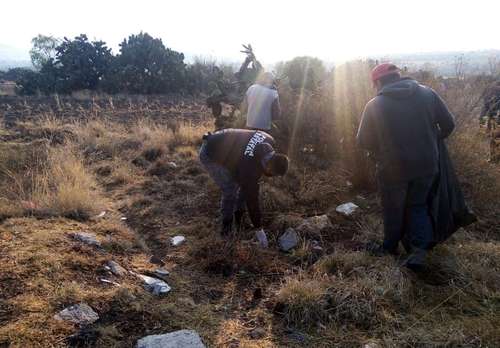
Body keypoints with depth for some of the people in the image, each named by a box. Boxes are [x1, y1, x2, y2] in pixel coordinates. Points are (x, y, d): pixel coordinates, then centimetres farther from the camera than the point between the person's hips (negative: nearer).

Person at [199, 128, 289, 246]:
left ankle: (238, 217, 22)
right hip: (210, 155, -8)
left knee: (246, 185, 4)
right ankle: (226, 227, 9)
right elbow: (252, 199, -25)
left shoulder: (269, 141, -17)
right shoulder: (250, 169, -35)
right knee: (230, 190, -14)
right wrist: (259, 229, -14)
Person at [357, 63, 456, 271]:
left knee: (393, 210, 18)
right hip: (426, 166, 2)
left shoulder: (374, 105, -10)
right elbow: (448, 124, 2)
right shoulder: (427, 94, -3)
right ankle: (419, 251, 7)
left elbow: (364, 142, -4)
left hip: (393, 169, -2)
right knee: (418, 206, 20)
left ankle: (390, 248, 34)